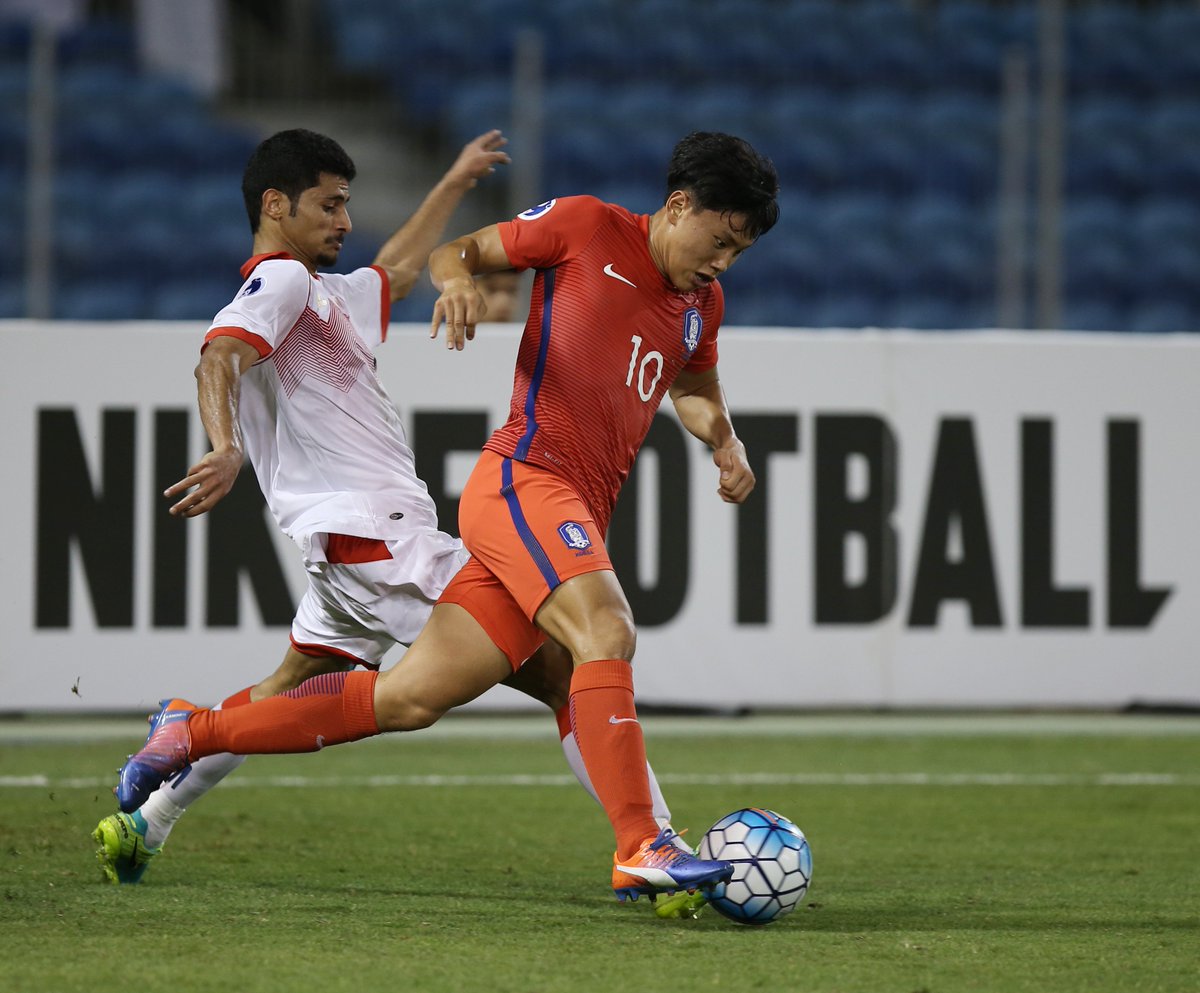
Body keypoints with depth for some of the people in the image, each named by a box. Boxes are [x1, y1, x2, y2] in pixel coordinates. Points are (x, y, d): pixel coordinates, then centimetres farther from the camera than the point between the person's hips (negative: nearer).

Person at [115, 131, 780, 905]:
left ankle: (192, 732, 12)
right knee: (606, 631, -30)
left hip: (576, 522, 7)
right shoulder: (586, 227, 1)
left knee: (410, 701, 2)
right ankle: (640, 851, -36)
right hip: (525, 478, -7)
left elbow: (694, 390, 38)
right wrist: (457, 279, -12)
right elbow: (456, 251, 11)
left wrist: (725, 442, 17)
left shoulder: (702, 304, 19)